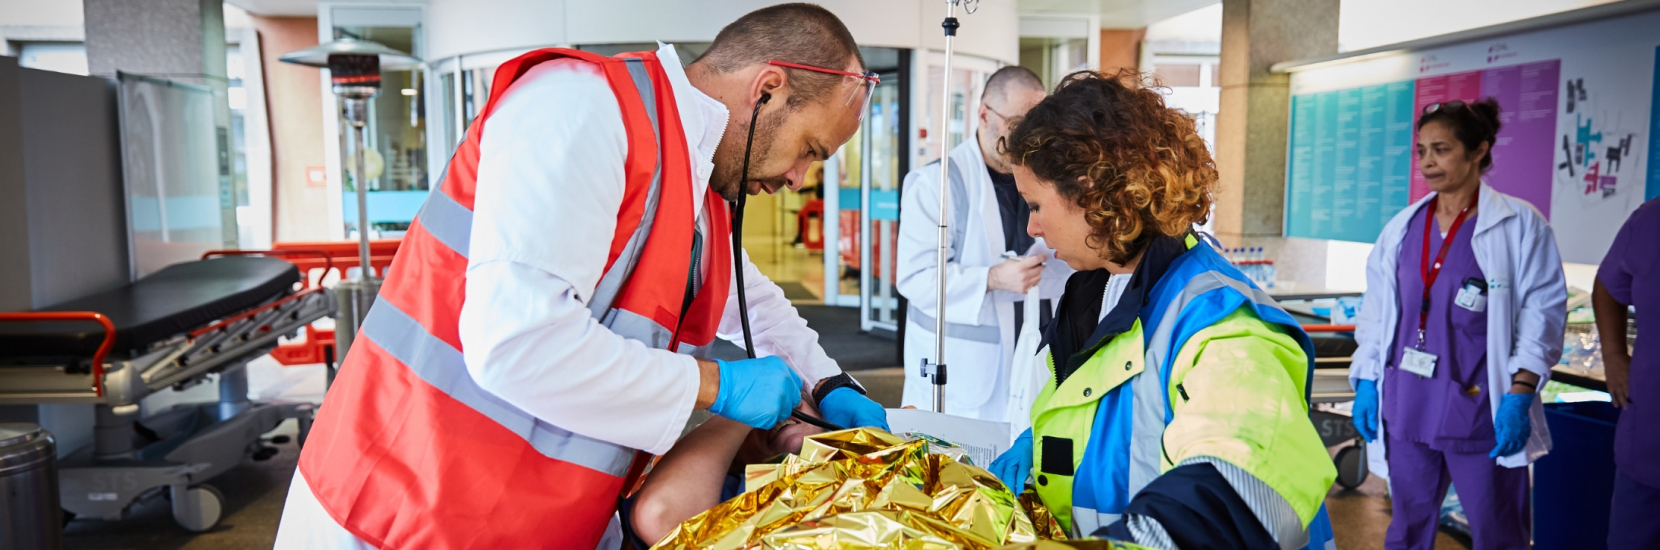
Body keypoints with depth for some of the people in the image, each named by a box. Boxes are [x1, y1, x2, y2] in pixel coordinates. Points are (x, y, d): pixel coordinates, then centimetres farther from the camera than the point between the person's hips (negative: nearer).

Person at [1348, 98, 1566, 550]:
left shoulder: (1519, 225, -4)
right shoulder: (1403, 227, 8)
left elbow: (1542, 315, -6)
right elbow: (1376, 312, 11)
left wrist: (1519, 396, -12)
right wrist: (1366, 382, 7)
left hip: (1480, 412, -4)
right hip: (1406, 408, 4)